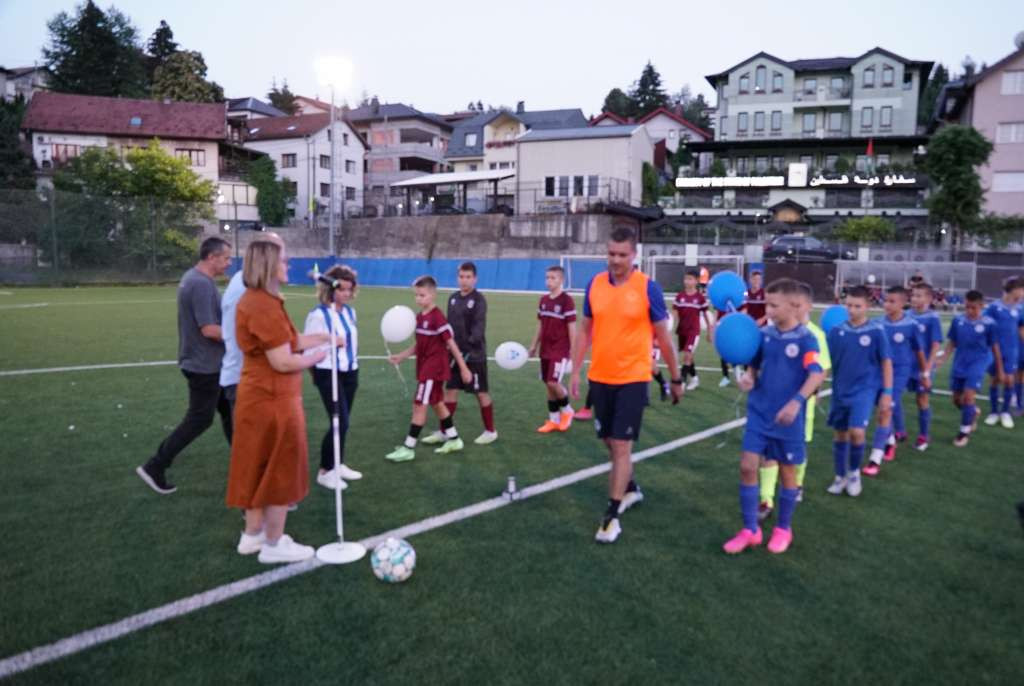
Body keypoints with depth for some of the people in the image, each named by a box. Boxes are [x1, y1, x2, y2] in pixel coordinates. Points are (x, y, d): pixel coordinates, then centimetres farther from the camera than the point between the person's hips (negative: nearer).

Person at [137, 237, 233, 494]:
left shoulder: (194, 278, 9)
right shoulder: (202, 284, -23)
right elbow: (208, 329, -27)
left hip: (202, 360, 10)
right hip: (204, 364, -10)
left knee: (228, 409, 18)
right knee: (199, 420, 0)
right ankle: (154, 467, 6)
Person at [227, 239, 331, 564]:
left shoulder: (253, 300, 10)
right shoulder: (265, 306, -23)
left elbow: (287, 341, 9)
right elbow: (283, 361, -24)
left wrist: (323, 338, 6)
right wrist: (318, 356, -9)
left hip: (258, 396, 10)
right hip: (273, 401, -10)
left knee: (260, 469, 20)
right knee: (280, 472, 5)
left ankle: (253, 535, 33)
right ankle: (274, 545, 18)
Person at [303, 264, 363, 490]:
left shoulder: (350, 312, 6)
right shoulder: (318, 314, -15)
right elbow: (308, 347, -14)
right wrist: (332, 343, -22)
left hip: (350, 372, 7)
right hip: (329, 374, -7)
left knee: (343, 421, 13)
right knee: (340, 422, -9)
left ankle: (339, 465, 28)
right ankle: (325, 471, 6)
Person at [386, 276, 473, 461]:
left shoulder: (437, 318, -17)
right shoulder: (420, 317, 8)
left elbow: (451, 344, -15)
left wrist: (464, 368, -12)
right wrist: (401, 356, 8)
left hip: (434, 368, -9)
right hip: (424, 368, 9)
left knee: (419, 406, -6)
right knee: (437, 404, 16)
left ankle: (408, 448, 1)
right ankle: (454, 439, 29)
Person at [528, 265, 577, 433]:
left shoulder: (567, 300, -11)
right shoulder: (543, 300, 9)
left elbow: (572, 327, -11)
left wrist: (573, 351, -12)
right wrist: (534, 345, 17)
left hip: (560, 351, -7)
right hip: (545, 350, 7)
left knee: (553, 383, -14)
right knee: (548, 385, 9)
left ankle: (567, 410, 13)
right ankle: (553, 420, 19)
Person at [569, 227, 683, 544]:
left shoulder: (648, 288, -9)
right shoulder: (594, 284, 2)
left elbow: (663, 336, -1)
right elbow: (585, 331, 10)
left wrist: (676, 378, 5)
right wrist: (575, 372, 7)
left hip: (633, 378, -4)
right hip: (600, 378, 4)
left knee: (622, 445, -5)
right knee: (611, 442, 15)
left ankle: (612, 515, 4)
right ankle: (631, 489, 39)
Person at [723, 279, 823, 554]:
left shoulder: (806, 338, -13)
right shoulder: (765, 334, 2)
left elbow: (817, 375, -23)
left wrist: (797, 401, -36)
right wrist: (748, 377, -9)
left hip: (788, 418, -4)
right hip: (759, 413, 4)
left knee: (787, 471, 11)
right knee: (747, 466, 0)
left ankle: (783, 529, 31)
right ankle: (750, 530, 14)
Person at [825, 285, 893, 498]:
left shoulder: (876, 331, -9)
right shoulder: (837, 331, -3)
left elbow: (886, 362, -3)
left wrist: (887, 392, -4)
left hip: (865, 390, -3)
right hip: (841, 390, 3)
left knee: (856, 432, -16)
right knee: (840, 434, 12)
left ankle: (854, 472, 10)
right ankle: (840, 477, 29)